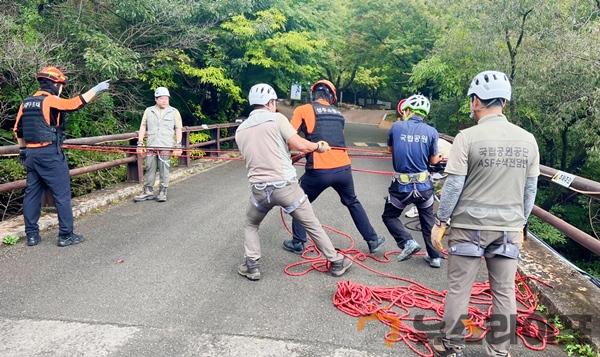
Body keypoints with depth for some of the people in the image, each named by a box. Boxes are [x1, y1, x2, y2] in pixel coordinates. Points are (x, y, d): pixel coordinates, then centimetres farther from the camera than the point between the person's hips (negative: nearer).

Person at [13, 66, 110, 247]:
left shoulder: (26, 102, 12)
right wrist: (96, 89, -2)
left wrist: (23, 150, 25)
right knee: (62, 194, -1)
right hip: (50, 154, -8)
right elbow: (77, 102, -13)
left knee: (32, 193, 12)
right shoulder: (50, 100, -11)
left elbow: (18, 130, 15)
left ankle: (32, 235, 18)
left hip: (30, 154, 8)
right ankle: (66, 235, 3)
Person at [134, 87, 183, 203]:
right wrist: (140, 143, 5)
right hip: (151, 146, 2)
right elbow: (143, 127, 12)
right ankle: (148, 192, 13)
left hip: (166, 147, -2)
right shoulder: (148, 111, 12)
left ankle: (162, 192, 10)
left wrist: (178, 146, -3)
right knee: (149, 169, 4)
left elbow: (178, 129, 4)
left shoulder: (174, 112, 6)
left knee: (164, 170, 0)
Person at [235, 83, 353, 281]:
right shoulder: (276, 118, -4)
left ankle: (251, 267, 21)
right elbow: (300, 145, -12)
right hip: (285, 186, -3)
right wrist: (318, 146, 7)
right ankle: (337, 262, 25)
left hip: (260, 189, 3)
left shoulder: (240, 130, 10)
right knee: (312, 225, 13)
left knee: (251, 225, 29)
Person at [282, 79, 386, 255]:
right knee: (352, 202, 27)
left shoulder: (303, 110, 3)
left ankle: (297, 243, 25)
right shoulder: (338, 113, 18)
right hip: (344, 168, 4)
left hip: (319, 171, -4)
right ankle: (373, 240, 33)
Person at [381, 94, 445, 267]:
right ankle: (435, 257, 24)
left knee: (389, 216, 19)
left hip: (401, 185, -2)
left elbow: (390, 149, 12)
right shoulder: (431, 131, -5)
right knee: (428, 221, 21)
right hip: (424, 185, 2)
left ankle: (407, 242, 0)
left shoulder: (396, 127, -5)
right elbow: (433, 160, 4)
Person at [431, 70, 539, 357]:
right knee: (504, 291, 14)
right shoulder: (527, 139, 2)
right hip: (509, 228, 4)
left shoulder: (467, 137, -13)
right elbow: (530, 189, 7)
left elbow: (453, 185, -12)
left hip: (470, 225, -4)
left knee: (459, 288, 9)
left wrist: (441, 222, -2)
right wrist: (519, 224, 19)